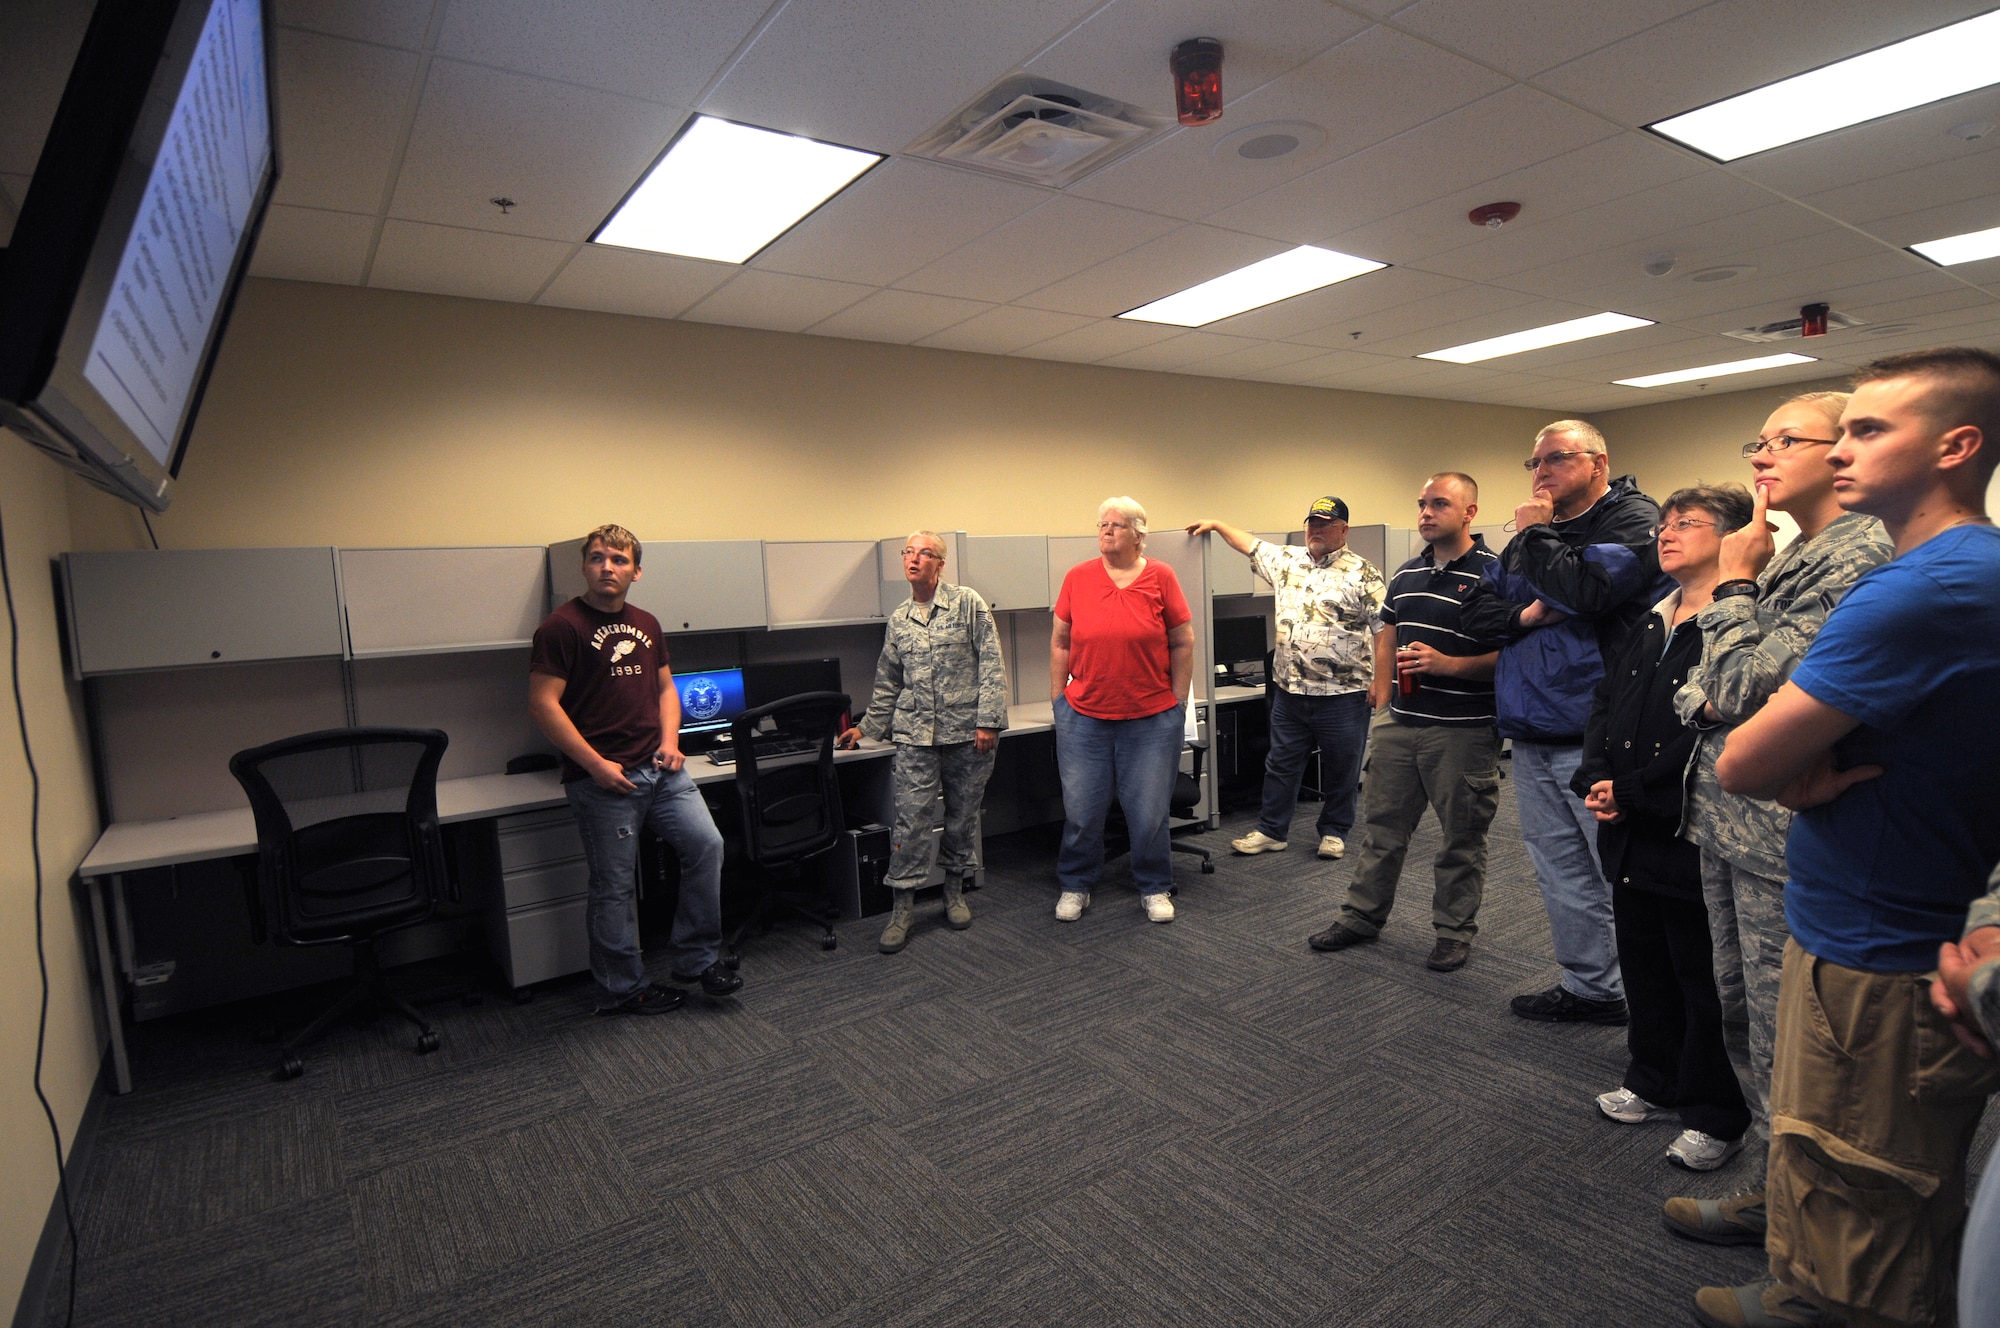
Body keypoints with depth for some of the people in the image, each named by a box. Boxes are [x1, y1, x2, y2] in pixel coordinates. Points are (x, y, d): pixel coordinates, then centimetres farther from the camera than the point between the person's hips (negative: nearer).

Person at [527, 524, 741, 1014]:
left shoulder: (646, 625, 13)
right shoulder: (562, 626, -8)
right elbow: (543, 704, -13)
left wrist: (670, 741, 4)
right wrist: (596, 764, -16)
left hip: (660, 768, 6)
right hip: (603, 779, -6)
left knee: (706, 844, -2)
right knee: (614, 887, 4)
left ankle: (695, 959, 14)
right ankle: (621, 991, 22)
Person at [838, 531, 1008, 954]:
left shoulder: (968, 603, -2)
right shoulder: (898, 619, 12)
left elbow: (992, 665, -6)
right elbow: (888, 683, 21)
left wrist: (988, 720, -13)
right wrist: (866, 728, 22)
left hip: (967, 733, -2)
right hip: (915, 735, 3)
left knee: (963, 816, 9)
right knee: (912, 819, -3)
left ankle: (955, 891, 27)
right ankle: (902, 907, 6)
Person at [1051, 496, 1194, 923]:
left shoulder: (1161, 577, -2)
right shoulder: (1077, 577, 1)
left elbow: (1183, 643, 3)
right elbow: (1060, 643, 8)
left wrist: (1178, 701, 1)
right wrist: (1058, 698, 6)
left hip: (1152, 720, -1)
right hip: (1084, 718, 1)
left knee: (1149, 812, 7)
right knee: (1081, 811, 10)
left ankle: (1155, 889, 28)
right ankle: (1075, 887, 29)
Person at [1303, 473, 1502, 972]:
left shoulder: (1492, 574, -10)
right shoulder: (1406, 573, 11)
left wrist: (1446, 664, -25)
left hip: (1462, 730, -6)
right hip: (1399, 724, 7)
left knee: (1462, 836, 9)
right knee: (1381, 824, 14)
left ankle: (1455, 930, 25)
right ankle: (1362, 916, 28)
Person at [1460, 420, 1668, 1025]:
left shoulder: (1633, 518, -4)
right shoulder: (1531, 535, 18)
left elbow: (1588, 589, -22)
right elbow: (1478, 612, 12)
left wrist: (1536, 534, -8)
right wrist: (1526, 615, -8)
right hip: (1532, 736, 8)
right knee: (1561, 872, 15)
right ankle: (1590, 986, 28)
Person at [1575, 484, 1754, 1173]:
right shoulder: (1647, 624, 13)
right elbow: (1605, 704, 11)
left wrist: (1632, 792, -19)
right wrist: (1595, 779, -4)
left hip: (1693, 834, -8)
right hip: (1630, 834, 8)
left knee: (1704, 985, 7)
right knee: (1644, 967, 20)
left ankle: (1716, 1116, 25)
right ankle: (1654, 1082, 37)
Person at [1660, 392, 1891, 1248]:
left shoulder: (1858, 558, -15)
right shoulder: (1786, 559, 15)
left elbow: (1746, 684, -20)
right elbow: (1701, 688, 18)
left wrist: (1733, 583, -8)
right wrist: (1708, 700, -4)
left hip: (1782, 831, -9)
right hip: (1726, 819, 9)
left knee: (1778, 1025, 5)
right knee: (1740, 1007, 19)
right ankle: (1771, 1155, 36)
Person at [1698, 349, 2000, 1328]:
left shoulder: (1921, 590, -24)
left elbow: (1741, 765, -25)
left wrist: (1800, 769, -4)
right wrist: (1814, 769, -9)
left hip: (1874, 962, -9)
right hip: (1901, 927, 9)